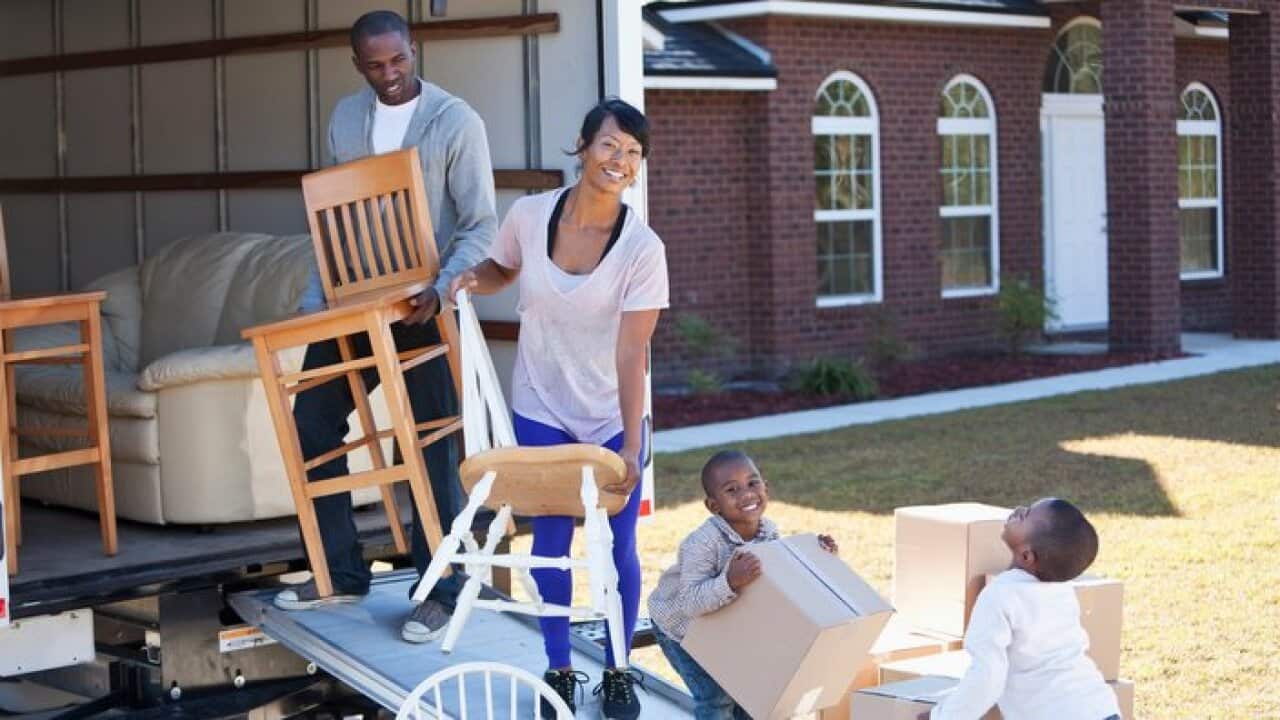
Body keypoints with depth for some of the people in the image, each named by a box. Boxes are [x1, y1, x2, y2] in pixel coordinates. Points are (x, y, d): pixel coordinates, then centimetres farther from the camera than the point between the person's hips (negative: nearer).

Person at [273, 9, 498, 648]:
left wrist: (441, 288, -27)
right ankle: (341, 573, 18)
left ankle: (439, 591, 9)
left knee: (431, 448, -2)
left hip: (423, 308, -6)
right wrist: (316, 298, 4)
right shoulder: (345, 118, 7)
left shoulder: (455, 122, -9)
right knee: (310, 426, 5)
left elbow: (480, 226, -11)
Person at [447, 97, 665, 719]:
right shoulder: (529, 215, -10)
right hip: (541, 411, 2)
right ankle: (558, 669, 21)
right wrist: (475, 279, -10)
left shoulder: (642, 248, -18)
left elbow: (630, 353, -21)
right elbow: (502, 268, 14)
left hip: (612, 417, -1)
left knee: (617, 545, 3)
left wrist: (630, 447, -25)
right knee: (550, 539, 5)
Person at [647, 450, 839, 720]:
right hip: (680, 628, -6)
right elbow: (690, 602, -45)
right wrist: (730, 582, -59)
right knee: (715, 697, -11)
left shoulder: (768, 531, -17)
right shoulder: (702, 543, -39)